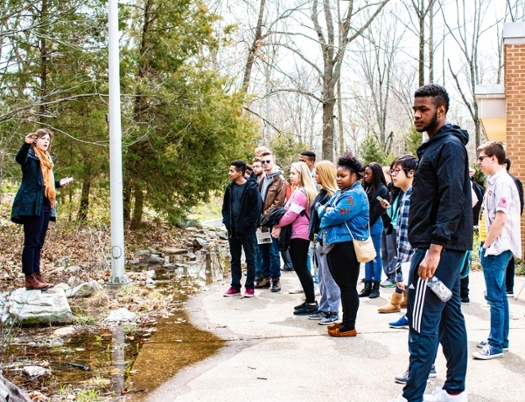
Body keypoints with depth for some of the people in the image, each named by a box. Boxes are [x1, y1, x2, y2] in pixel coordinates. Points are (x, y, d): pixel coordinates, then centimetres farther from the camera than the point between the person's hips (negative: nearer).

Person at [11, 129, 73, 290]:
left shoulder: (46, 159, 23)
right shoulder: (31, 155, -2)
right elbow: (20, 159, -27)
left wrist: (59, 183, 21)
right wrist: (26, 143, -43)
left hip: (44, 206, 9)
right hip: (32, 205, -9)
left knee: (38, 243, 11)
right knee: (31, 242, -8)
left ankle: (37, 275, 14)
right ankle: (30, 278, -8)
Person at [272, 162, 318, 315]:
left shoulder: (301, 193, -17)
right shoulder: (300, 191, 17)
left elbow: (291, 214, -20)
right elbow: (288, 211, 12)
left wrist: (277, 225, -5)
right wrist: (280, 226, -3)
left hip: (299, 234, -10)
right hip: (299, 234, 10)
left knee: (300, 268, -6)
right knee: (301, 268, 13)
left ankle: (311, 303, -3)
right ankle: (310, 300, 19)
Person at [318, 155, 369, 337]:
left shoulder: (355, 194, -14)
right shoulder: (340, 193, 19)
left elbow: (335, 216, -21)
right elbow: (322, 209, 15)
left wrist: (325, 213, 0)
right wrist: (326, 209, -7)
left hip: (347, 245, -10)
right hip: (336, 243, 10)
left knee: (348, 286, -4)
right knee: (343, 285, 15)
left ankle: (350, 326, 2)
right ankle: (345, 321, 24)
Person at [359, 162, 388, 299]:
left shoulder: (382, 189, -7)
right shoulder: (367, 187, 14)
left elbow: (378, 210, -11)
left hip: (374, 225, -7)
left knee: (375, 256, 0)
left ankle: (376, 286, 5)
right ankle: (368, 285, 12)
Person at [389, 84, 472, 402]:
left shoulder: (449, 146, -12)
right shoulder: (435, 146, 18)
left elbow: (452, 201, -21)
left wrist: (435, 249, -26)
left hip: (439, 248, -10)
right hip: (444, 247, 10)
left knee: (423, 322, -8)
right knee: (450, 316, 13)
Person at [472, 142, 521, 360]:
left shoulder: (502, 182, -16)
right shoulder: (496, 181, 13)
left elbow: (500, 219, -20)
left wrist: (487, 246, -14)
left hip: (498, 247, -10)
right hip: (496, 247, 10)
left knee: (495, 296, -5)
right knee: (499, 295, 15)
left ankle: (496, 345, 0)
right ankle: (501, 340, 24)